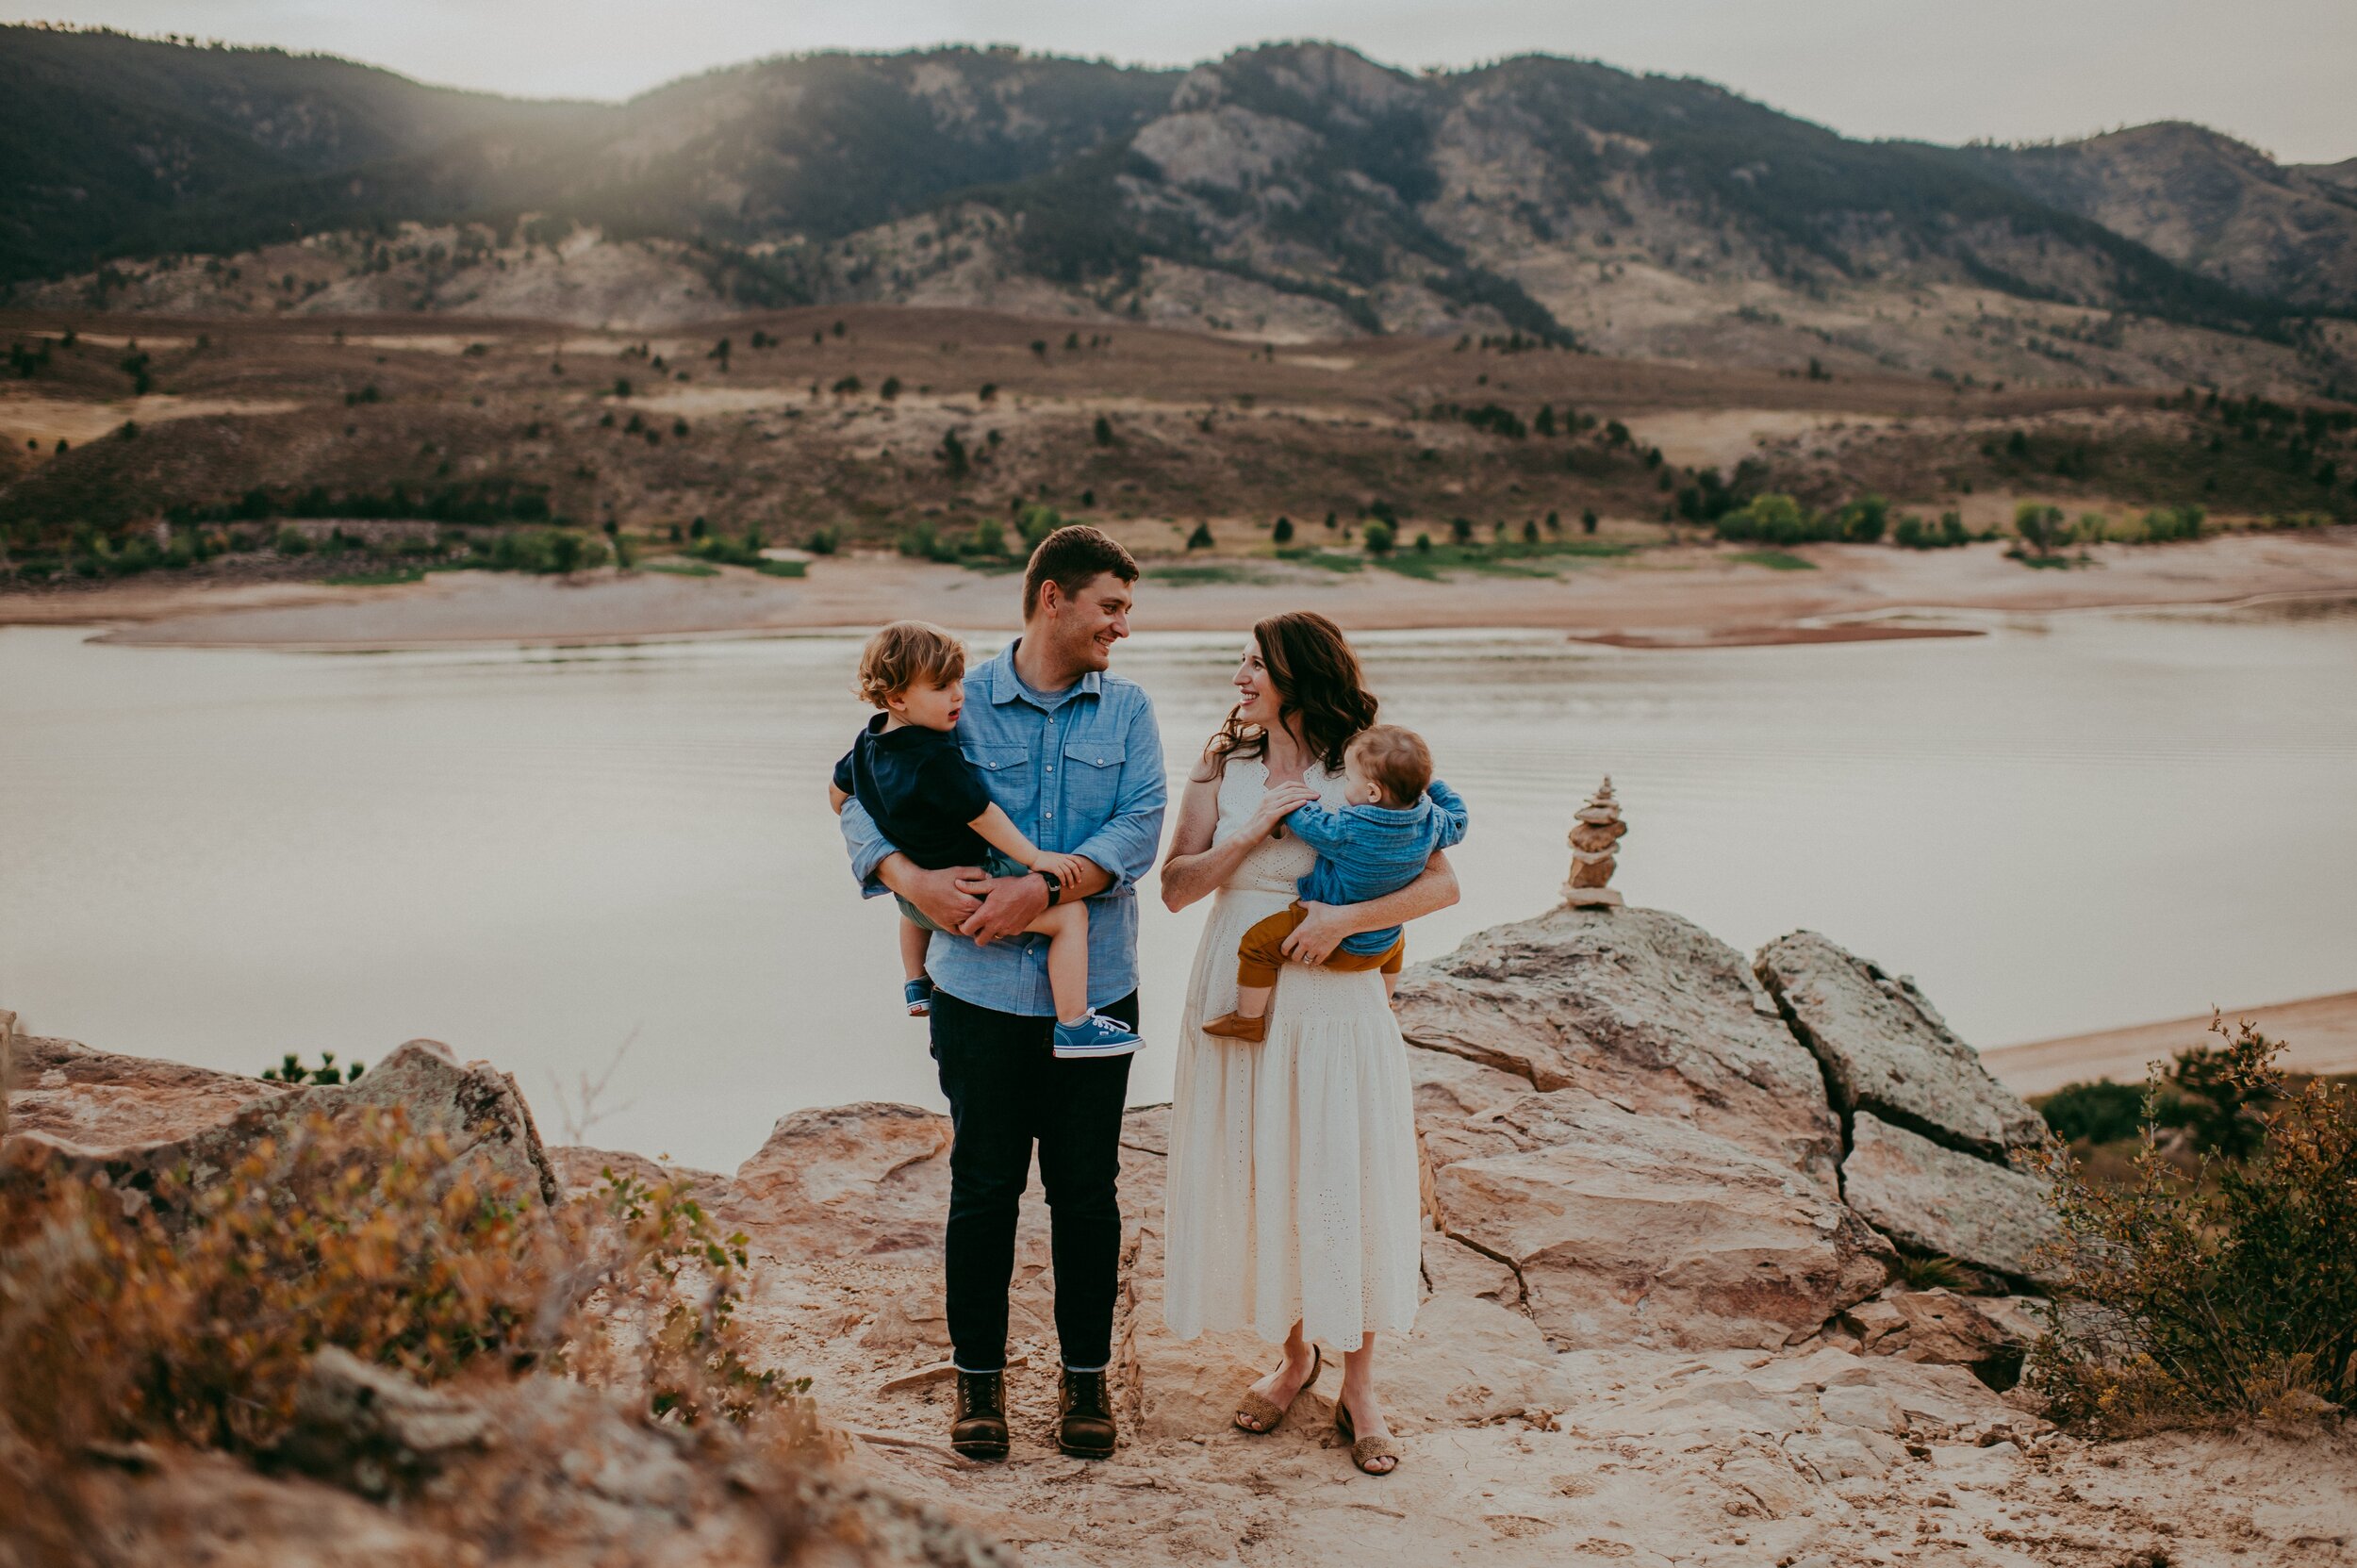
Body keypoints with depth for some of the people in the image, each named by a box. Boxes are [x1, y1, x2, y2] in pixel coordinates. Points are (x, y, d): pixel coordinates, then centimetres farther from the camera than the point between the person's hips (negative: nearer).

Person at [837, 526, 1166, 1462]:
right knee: (984, 1185, 6)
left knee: (1086, 1188, 8)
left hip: (1095, 989, 1)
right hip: (982, 990, -1)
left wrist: (1045, 888, -21)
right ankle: (978, 1377, 21)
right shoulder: (961, 704, 1)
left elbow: (1139, 828, -7)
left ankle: (1086, 1377, 22)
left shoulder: (1126, 710, 6)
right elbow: (865, 803, 2)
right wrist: (914, 882, -17)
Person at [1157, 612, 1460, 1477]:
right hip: (1240, 1002, 3)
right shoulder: (1225, 765, 4)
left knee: (1343, 1183, 1)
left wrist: (1346, 918, -19)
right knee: (1255, 1182, 10)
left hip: (1332, 1006, -3)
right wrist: (1254, 832, -12)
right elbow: (1176, 885, 0)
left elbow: (1442, 882, -9)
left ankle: (1357, 1384, 16)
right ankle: (1294, 1354, 31)